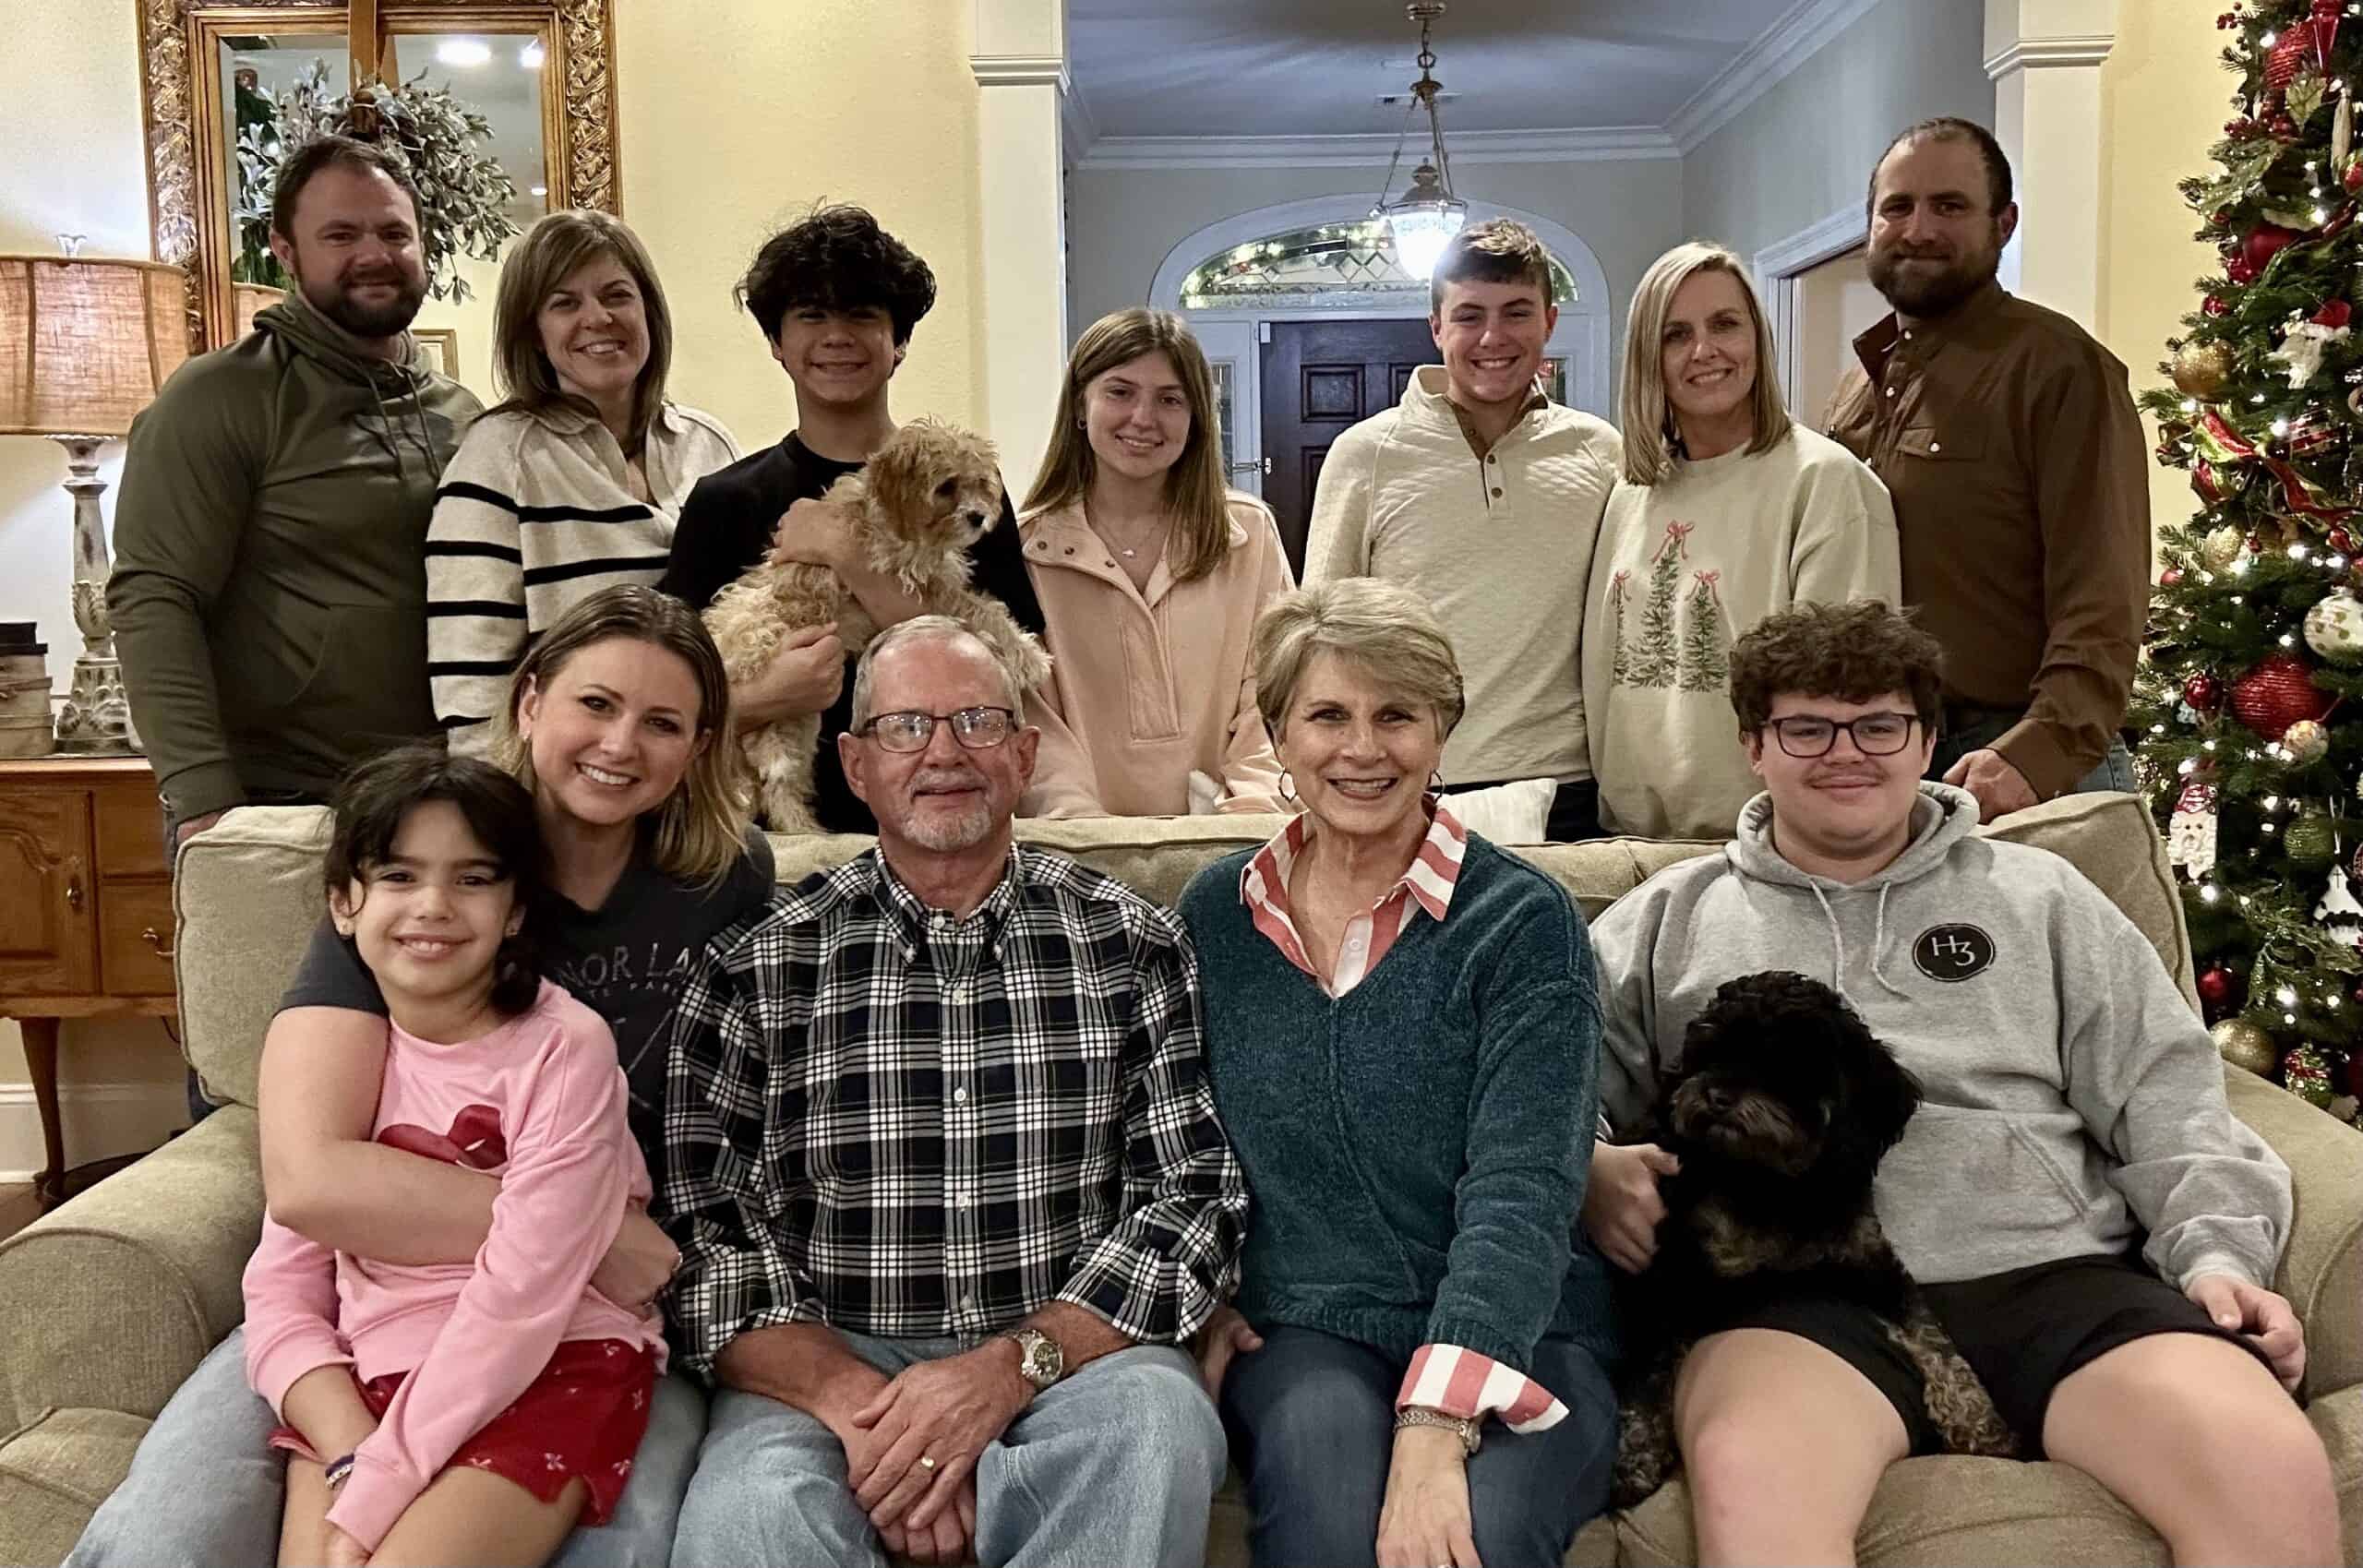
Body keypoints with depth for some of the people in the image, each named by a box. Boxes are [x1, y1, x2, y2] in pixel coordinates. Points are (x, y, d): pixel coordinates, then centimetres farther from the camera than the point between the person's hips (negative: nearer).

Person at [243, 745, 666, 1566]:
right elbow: (282, 1289, 0)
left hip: (551, 1367, -4)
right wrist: (352, 1457, -16)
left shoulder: (565, 1046, -11)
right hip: (368, 1380, 4)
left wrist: (377, 1491, -19)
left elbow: (521, 1295, -16)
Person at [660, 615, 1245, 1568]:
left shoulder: (1133, 948, 4)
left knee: (1156, 1417, -31)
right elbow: (700, 1230, -1)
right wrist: (853, 1398, -17)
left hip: (1066, 1352, 2)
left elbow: (1196, 1195, -1)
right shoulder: (755, 971, 4)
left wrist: (1009, 1368, -15)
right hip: (828, 1367, -1)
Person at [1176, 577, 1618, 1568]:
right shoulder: (1216, 913, 8)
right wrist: (1207, 1302, 4)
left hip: (1513, 1340, -2)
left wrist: (1436, 1426, -27)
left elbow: (1520, 1191, -15)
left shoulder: (1522, 920, -4)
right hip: (1302, 1333, 2)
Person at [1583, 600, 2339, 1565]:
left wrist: (2216, 1253, 2)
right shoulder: (1670, 920, 19)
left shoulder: (2039, 897, 23)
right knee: (1749, 1480, -37)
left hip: (2055, 1272, 3)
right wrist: (1587, 1171, -8)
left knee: (2277, 1473, -26)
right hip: (1797, 1288, -2)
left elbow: (2165, 1105, 18)